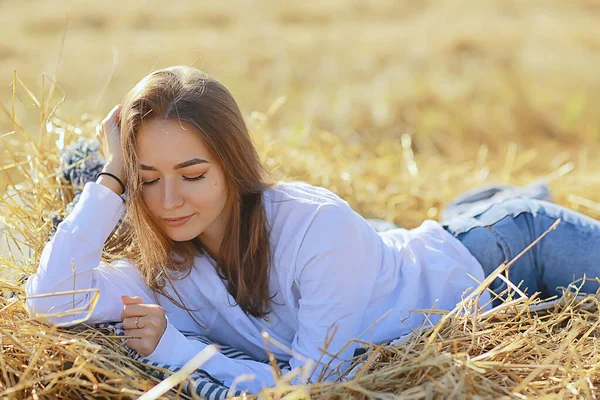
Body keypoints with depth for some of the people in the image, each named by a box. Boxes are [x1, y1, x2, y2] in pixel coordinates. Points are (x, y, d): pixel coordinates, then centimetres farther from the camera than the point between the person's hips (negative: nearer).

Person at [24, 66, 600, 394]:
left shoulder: (318, 225, -40)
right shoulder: (165, 274, -24)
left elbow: (313, 383, -37)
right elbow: (49, 299, -35)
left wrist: (174, 349, -41)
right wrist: (112, 174, -36)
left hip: (476, 269, -4)